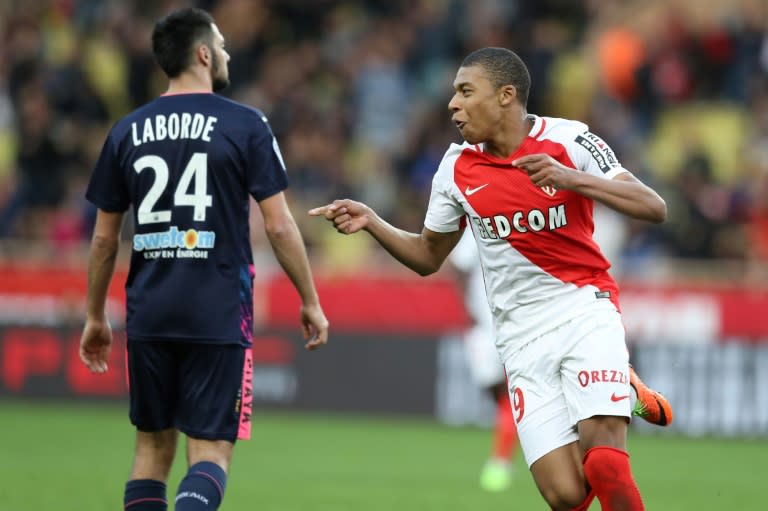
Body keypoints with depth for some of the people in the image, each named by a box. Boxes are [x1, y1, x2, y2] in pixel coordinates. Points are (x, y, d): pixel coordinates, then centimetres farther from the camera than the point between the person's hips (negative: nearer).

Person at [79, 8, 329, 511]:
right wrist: (310, 302, 4)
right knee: (210, 451, -1)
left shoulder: (128, 131, 6)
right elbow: (279, 226, -6)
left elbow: (104, 237, 9)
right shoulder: (245, 125, -4)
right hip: (219, 317, -3)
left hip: (149, 316, 3)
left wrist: (96, 317, 20)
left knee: (153, 447, 15)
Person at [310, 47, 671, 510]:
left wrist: (570, 179, -25)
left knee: (603, 462, -23)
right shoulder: (456, 169, 5)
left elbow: (654, 208, -13)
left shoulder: (569, 140, -6)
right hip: (523, 337, 3)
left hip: (585, 311, -3)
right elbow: (428, 256, 17)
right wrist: (371, 223, 0)